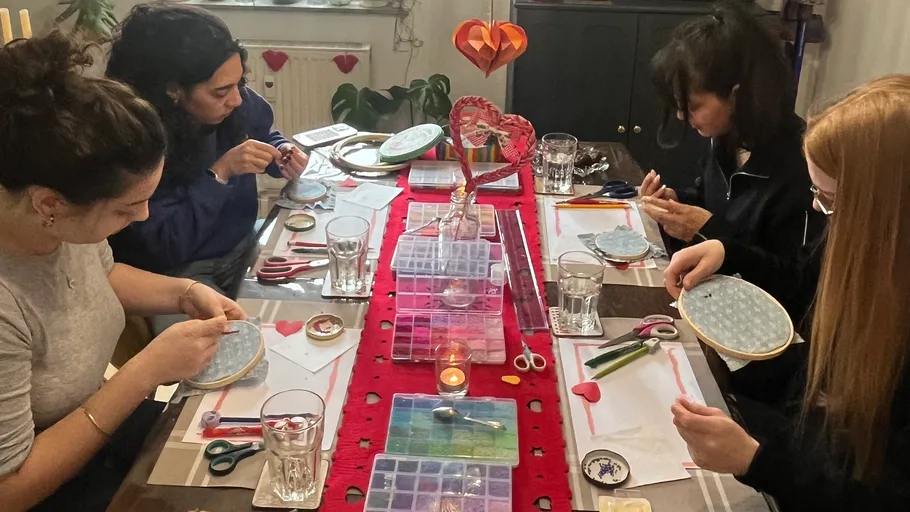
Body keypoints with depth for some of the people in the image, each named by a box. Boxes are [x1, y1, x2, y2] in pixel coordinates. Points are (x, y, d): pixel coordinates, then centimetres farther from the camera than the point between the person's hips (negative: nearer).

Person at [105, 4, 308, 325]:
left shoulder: (237, 103, -10)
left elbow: (263, 133, 15)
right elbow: (167, 245, -27)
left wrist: (280, 153, -9)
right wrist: (219, 172, -31)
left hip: (242, 247, 6)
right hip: (175, 273, -6)